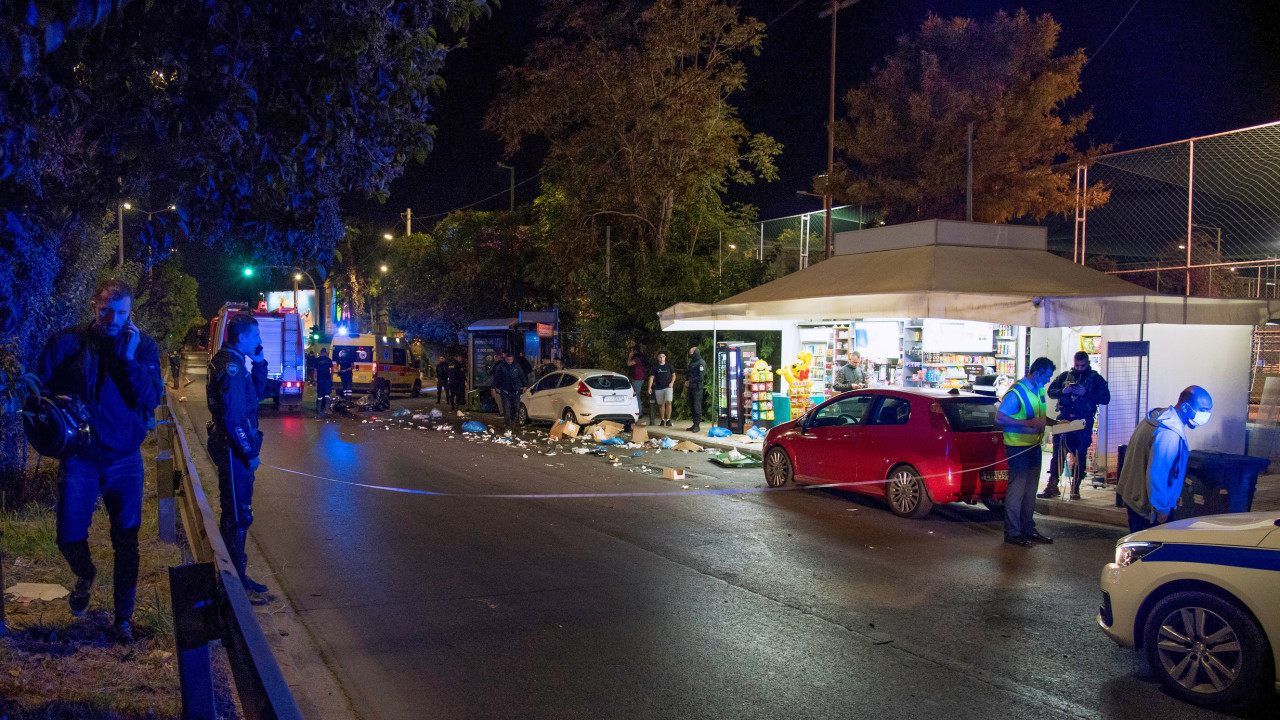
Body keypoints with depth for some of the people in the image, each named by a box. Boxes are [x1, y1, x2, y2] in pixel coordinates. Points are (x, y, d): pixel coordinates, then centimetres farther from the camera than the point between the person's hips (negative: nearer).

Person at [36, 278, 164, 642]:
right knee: (69, 537, 3)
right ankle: (86, 575, 39)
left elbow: (153, 398, -14)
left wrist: (130, 359, -23)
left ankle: (123, 616, 24)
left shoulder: (143, 347, -4)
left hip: (125, 459, 0)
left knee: (126, 543, 7)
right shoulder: (66, 342, -5)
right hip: (79, 458, 0)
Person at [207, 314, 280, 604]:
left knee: (237, 512, 17)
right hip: (234, 449, -11)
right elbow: (234, 416, -24)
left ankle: (236, 576, 28)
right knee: (238, 515, -4)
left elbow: (256, 392, 21)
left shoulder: (233, 362, 13)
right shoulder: (231, 365, -19)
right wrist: (250, 453, -20)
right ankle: (236, 583, 4)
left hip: (235, 449, 11)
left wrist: (258, 361, 10)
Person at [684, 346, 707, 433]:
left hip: (697, 387, -8)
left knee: (697, 407, -8)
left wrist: (690, 382, -12)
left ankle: (697, 425, -6)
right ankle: (694, 424, 16)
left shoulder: (701, 363, -9)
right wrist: (686, 382, 7)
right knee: (691, 406, 10)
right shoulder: (692, 362, 17)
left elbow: (701, 377, -16)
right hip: (690, 388, 8)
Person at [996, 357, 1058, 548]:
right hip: (1018, 447, -9)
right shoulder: (1017, 392, -17)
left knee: (1030, 490, 15)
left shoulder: (1039, 391, 11)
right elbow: (999, 419, -23)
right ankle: (1012, 533, 4)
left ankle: (1028, 530, 24)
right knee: (1016, 490, -3)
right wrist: (1028, 423, -28)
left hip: (1034, 446, 9)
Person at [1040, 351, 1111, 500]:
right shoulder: (1065, 376, 13)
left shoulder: (1095, 378, 7)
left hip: (1083, 421, -1)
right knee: (1058, 452, -2)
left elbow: (1105, 398, -1)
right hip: (1064, 418, 2)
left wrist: (1086, 393, -14)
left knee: (1079, 455, 1)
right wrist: (1063, 391, -9)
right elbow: (1051, 391, 12)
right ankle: (1052, 486, 1)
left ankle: (1075, 488, 9)